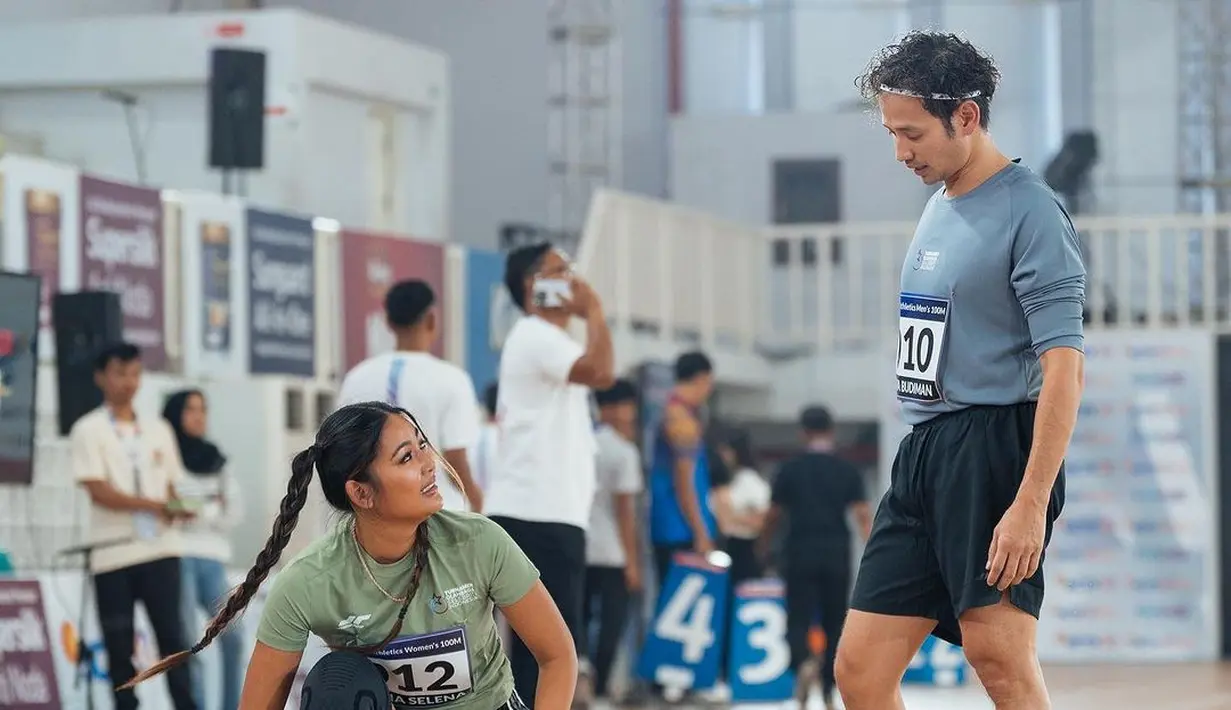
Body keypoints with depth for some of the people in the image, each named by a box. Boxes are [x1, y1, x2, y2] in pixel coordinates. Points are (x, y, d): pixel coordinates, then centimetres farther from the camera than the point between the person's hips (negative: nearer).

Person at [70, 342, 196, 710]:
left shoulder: (159, 430, 14)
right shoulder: (89, 430, 0)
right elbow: (99, 491, -11)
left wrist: (183, 507, -5)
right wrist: (154, 506, -20)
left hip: (160, 550, 3)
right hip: (112, 554, -3)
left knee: (171, 635, -4)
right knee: (119, 646, 1)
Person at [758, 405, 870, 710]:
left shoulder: (790, 469, 1)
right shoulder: (848, 471, 3)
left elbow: (774, 515, 7)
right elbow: (863, 515, -4)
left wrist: (763, 548, 23)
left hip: (800, 553, -1)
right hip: (837, 555, 1)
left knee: (798, 621, -2)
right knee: (834, 623, 12)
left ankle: (804, 662, -33)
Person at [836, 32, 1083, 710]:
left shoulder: (1028, 211, -10)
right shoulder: (938, 207, 17)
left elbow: (1064, 365, -16)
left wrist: (1031, 503, -22)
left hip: (993, 448, -9)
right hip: (922, 451, 9)